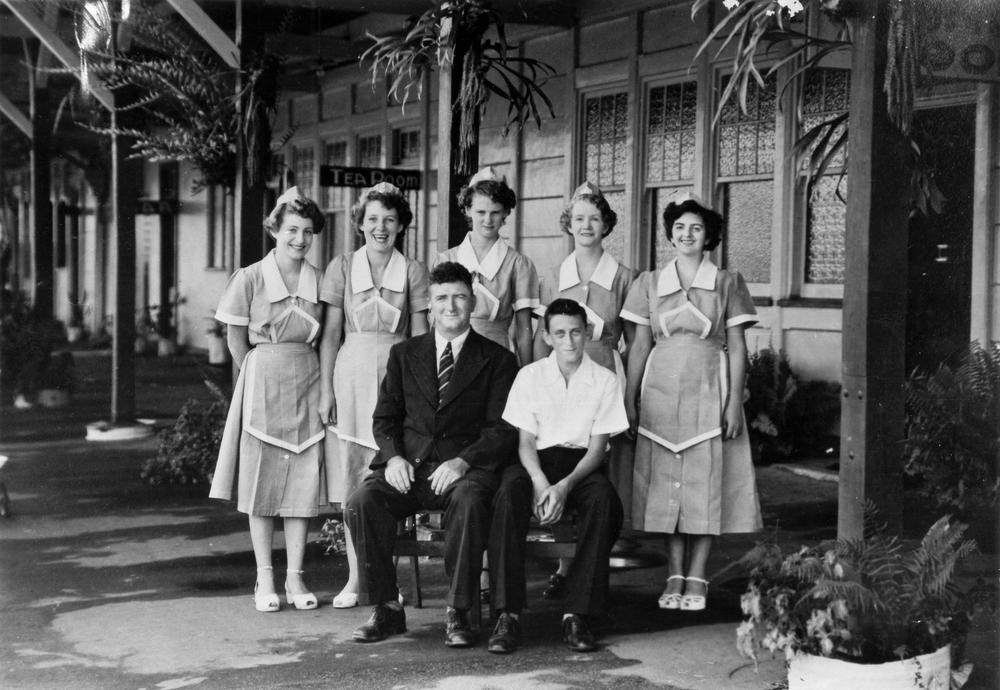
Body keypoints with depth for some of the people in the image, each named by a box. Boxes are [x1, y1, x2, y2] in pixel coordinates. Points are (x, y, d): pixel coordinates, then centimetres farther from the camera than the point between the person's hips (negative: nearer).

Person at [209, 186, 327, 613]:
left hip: (307, 382, 3)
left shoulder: (320, 281, 5)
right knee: (261, 479, 2)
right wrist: (259, 377, 1)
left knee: (304, 479, 2)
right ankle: (265, 579, 10)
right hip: (262, 382, -2)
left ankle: (295, 577, 10)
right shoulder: (250, 278, -3)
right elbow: (236, 339, 2)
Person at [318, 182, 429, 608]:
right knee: (352, 482, 2)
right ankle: (355, 577, 10)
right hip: (351, 376, 1)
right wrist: (325, 390, -1)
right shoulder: (341, 268, 6)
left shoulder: (413, 272, 5)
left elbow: (420, 337, 5)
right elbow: (330, 334, 5)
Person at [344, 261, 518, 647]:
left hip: (465, 468, -2)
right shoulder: (404, 354, 19)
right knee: (361, 503, -26)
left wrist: (462, 461, -16)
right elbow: (384, 417, 15)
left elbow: (502, 430, 0)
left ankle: (457, 613, -24)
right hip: (408, 467, 3)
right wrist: (394, 456, -7)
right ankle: (385, 608, -12)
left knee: (469, 502, -37)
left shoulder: (497, 360, 10)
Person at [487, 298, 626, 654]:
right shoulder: (530, 376, 5)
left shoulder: (604, 380, 3)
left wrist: (565, 485, -20)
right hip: (537, 462, 0)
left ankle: (577, 614, -29)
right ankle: (508, 614, -34)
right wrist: (540, 483, -19)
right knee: (509, 494, -33)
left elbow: (598, 447, -2)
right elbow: (526, 441, 1)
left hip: (582, 464, 0)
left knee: (603, 500, -35)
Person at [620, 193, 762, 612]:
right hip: (661, 390, 2)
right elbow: (640, 346, 9)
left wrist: (734, 401, -5)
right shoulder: (650, 283, 9)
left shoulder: (727, 283, 4)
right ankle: (674, 577, 10)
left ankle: (697, 579, 5)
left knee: (705, 484, -2)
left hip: (708, 389, -1)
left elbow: (737, 347, 2)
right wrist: (629, 399, 4)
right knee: (665, 484, 2)